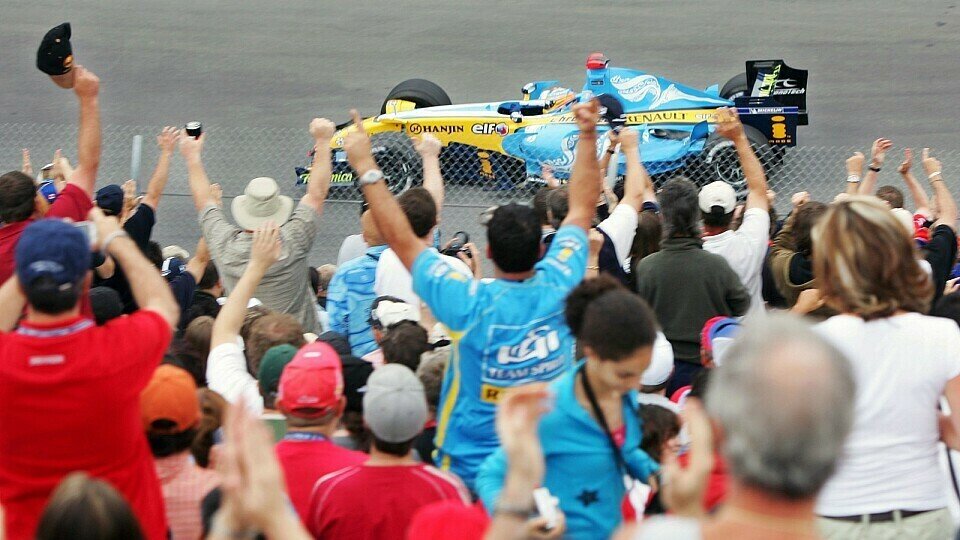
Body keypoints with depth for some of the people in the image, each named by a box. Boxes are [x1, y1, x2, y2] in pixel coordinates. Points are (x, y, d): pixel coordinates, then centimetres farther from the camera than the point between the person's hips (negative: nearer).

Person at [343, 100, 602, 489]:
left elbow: (400, 238, -14)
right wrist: (588, 136, 8)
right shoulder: (558, 288, -13)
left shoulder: (470, 304, -22)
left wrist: (366, 167, -7)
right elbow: (583, 208, 2)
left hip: (471, 470, -3)